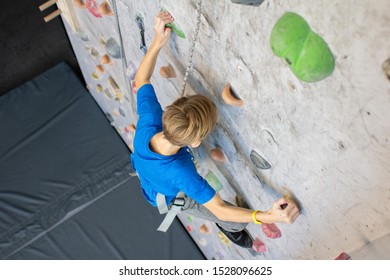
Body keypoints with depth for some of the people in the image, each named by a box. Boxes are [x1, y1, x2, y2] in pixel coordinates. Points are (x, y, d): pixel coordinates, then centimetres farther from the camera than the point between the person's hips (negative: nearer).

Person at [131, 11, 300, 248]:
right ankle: (228, 228, 44)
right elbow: (219, 209, -43)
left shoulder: (148, 122, -40)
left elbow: (142, 79, -23)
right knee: (235, 220, 7)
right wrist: (269, 217, -54)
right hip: (172, 198, -5)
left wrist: (158, 40, -33)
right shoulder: (181, 173, -52)